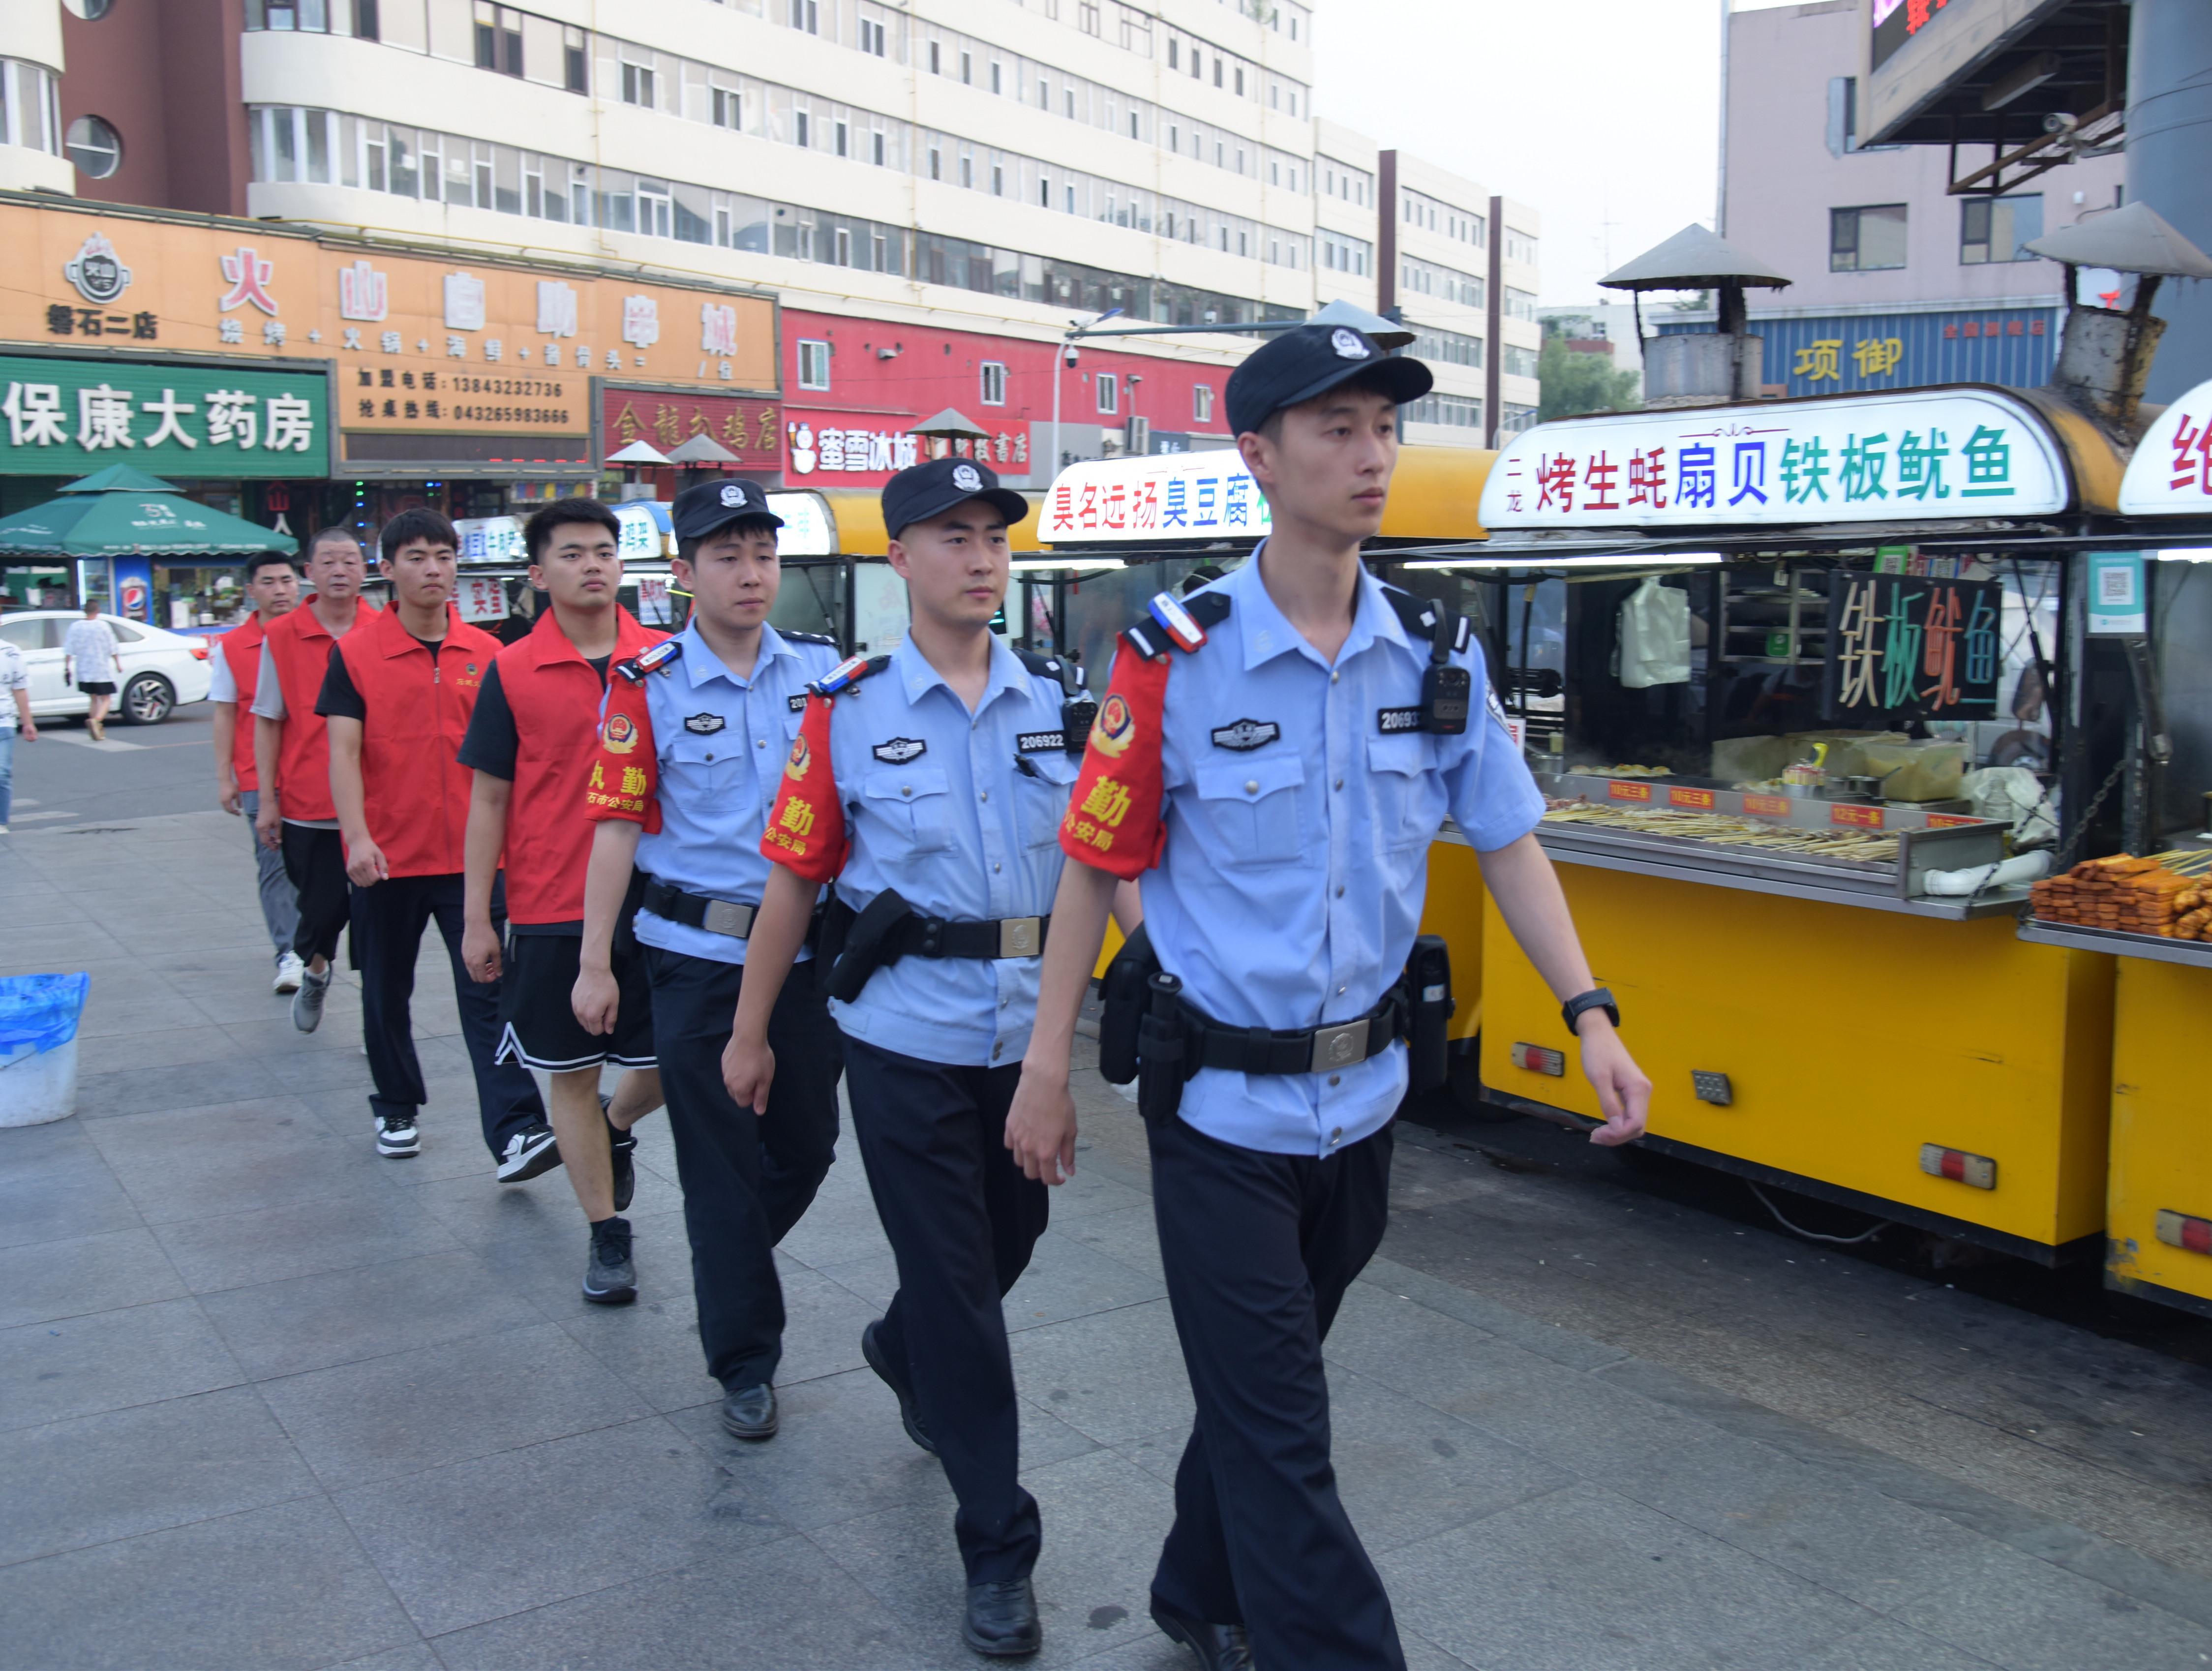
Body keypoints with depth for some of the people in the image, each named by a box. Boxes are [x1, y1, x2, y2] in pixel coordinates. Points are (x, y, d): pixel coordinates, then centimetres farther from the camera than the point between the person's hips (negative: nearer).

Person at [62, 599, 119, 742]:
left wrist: (67, 668, 3)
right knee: (106, 699, 2)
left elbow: (68, 651, -2)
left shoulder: (75, 627, 0)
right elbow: (112, 649, -2)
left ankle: (99, 731, 13)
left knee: (94, 698, 17)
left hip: (83, 672, 4)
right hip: (102, 671, -4)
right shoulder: (103, 626, -7)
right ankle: (96, 720, -26)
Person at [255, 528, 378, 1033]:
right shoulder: (281, 636, 1)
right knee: (322, 908, 10)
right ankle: (315, 971, 42)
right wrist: (267, 800, 0)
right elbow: (268, 722, 4)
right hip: (307, 804, 0)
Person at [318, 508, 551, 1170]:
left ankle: (515, 1136, -9)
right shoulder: (356, 653, -3)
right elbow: (344, 751, -9)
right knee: (387, 992, 15)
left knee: (489, 991, -6)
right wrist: (357, 837, -22)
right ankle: (395, 1109, 35)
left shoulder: (485, 653, 4)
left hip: (472, 856, 0)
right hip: (389, 859, 0)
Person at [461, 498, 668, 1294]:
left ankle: (617, 1129, 41)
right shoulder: (512, 673, -2)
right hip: (551, 910, -1)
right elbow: (489, 798, 1)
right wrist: (476, 918, -1)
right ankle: (606, 1236, 21)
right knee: (571, 1073, 7)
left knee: (670, 1062, 7)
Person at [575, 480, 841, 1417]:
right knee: (723, 1164, 4)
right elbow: (615, 825, -6)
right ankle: (744, 1358, 18)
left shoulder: (821, 670, 4)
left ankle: (728, 1269, 41)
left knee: (808, 1146, 12)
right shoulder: (648, 686, -6)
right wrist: (595, 963, -6)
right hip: (699, 958, -3)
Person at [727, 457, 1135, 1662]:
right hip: (907, 1038, -4)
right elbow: (794, 879, -1)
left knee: (1010, 1239, 21)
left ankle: (903, 1352, 54)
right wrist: (751, 1033, 3)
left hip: (1028, 1032, 4)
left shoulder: (1055, 698, 3)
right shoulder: (848, 710, -6)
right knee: (957, 1284, 2)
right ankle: (999, 1550, 16)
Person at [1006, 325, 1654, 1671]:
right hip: (1223, 1106, -5)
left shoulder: (1440, 656, -2)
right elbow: (1095, 870, -8)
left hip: (1362, 1099, 5)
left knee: (1268, 1381, 22)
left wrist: (1592, 1017, -6)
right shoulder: (1176, 663, -14)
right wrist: (1048, 1072, -5)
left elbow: (1510, 844, 3)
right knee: (1283, 1435, 0)